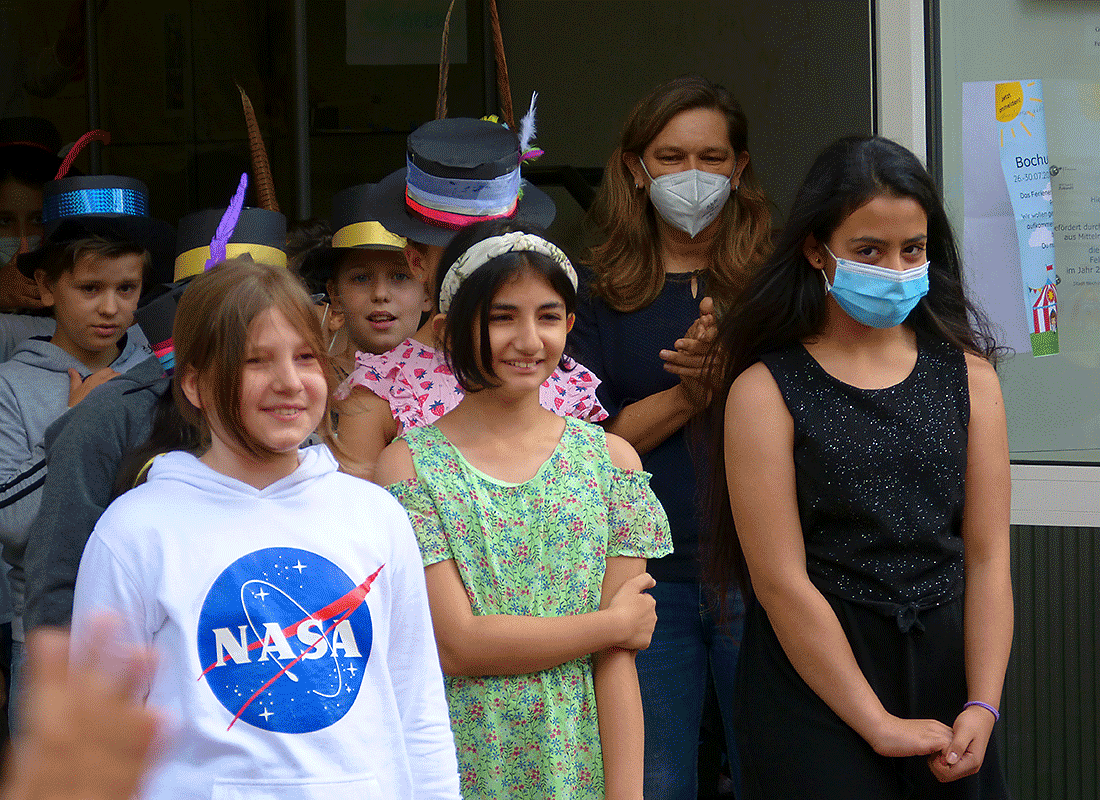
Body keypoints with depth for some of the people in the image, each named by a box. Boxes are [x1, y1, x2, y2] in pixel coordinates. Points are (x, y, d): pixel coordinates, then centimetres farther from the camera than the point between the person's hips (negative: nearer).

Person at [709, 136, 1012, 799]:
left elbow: (988, 556, 1)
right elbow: (782, 583, -11)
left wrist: (982, 707, -11)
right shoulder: (765, 391, -5)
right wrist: (880, 724, -14)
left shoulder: (967, 375, 6)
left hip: (948, 670, 3)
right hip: (815, 688, -3)